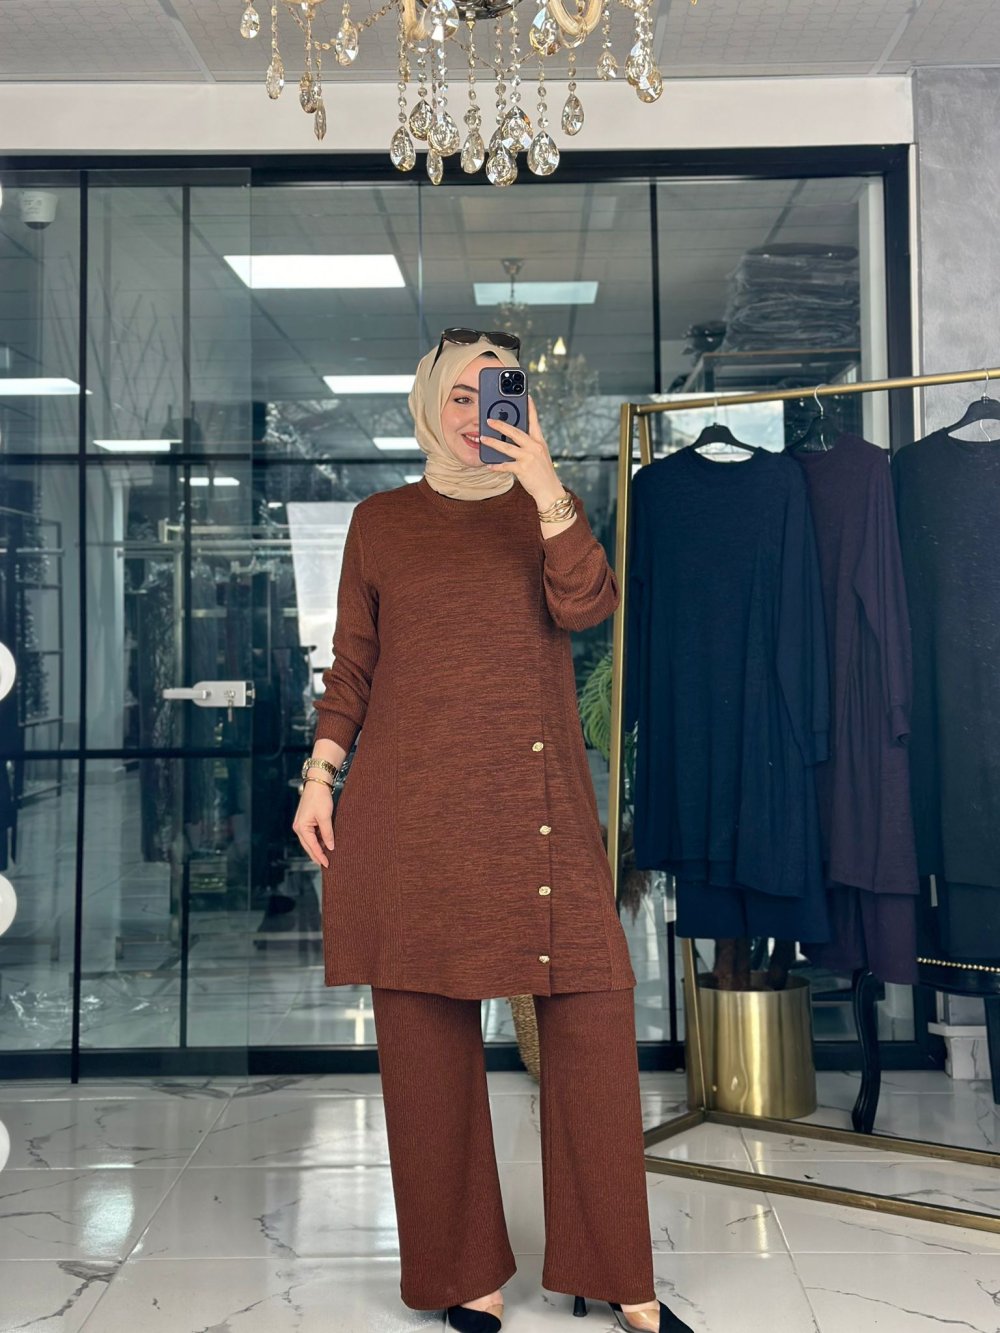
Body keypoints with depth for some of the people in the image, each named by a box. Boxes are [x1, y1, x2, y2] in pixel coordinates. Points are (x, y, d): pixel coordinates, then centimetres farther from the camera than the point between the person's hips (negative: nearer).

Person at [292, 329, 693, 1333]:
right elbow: (352, 664, 12)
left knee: (593, 1008, -6)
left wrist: (546, 487, -16)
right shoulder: (380, 520, 14)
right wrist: (318, 776, 3)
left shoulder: (544, 507, 14)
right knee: (427, 1029, 1)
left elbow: (586, 605, -6)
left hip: (536, 801, 0)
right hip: (410, 804, 0)